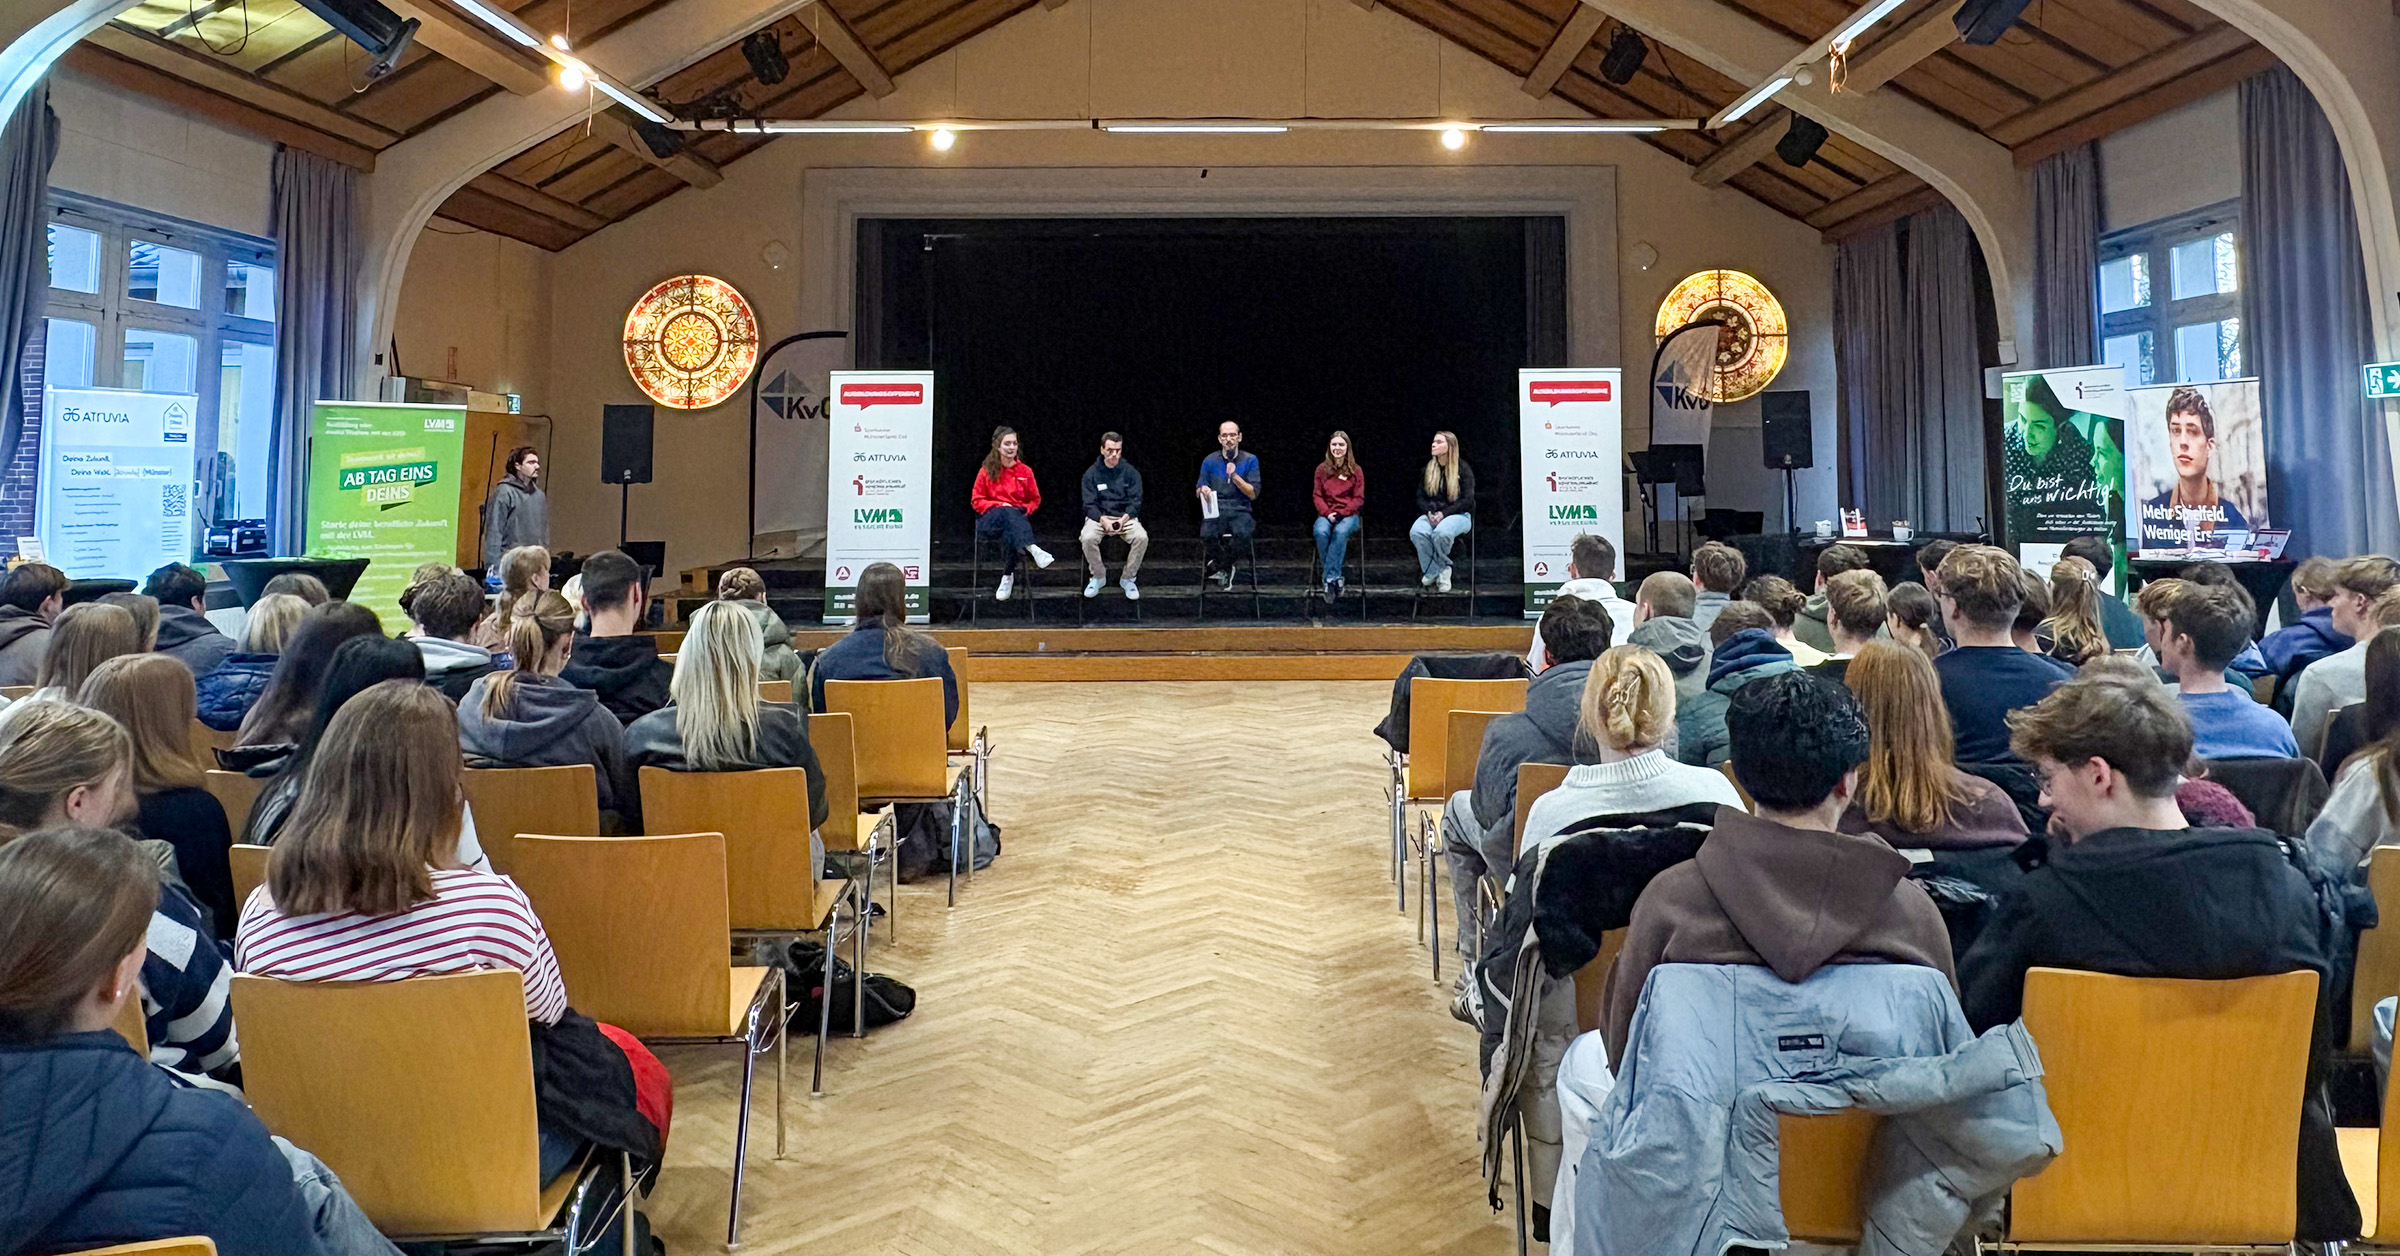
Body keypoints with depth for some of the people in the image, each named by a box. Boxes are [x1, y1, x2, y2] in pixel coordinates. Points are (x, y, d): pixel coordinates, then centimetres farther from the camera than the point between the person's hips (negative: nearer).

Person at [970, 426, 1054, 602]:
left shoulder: (1025, 471, 12)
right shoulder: (986, 471, 7)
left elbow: (1035, 500, 18)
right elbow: (976, 501, 7)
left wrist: (1025, 509, -5)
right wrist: (1000, 505, -9)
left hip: (1018, 517, 2)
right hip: (990, 519, -2)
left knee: (1011, 533, -38)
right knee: (1009, 514, -40)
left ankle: (1007, 576, -40)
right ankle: (1030, 548, -62)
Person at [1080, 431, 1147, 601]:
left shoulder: (1130, 472, 3)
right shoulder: (1091, 473, 2)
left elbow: (1135, 501, -1)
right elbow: (1089, 504, -3)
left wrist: (1124, 519, -20)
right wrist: (1103, 520, -22)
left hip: (1125, 517, 1)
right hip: (1099, 517, 0)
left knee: (1142, 537, -30)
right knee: (1087, 538, -33)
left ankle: (1127, 579, -8)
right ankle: (1098, 577, -6)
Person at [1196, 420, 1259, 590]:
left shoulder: (1250, 460, 5)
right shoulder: (1209, 461, 9)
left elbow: (1253, 494, 0)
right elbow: (1197, 492, 14)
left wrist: (1234, 476, -13)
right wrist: (1203, 489, -11)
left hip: (1240, 511, 0)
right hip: (1215, 511, 0)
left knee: (1244, 533, -35)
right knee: (1207, 534, -34)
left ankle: (1217, 563, -4)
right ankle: (1226, 569, -4)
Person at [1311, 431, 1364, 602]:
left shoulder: (1356, 470, 6)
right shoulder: (1322, 469, 10)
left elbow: (1359, 498, 3)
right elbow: (1316, 496, 6)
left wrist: (1342, 513, -13)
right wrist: (1327, 513, -12)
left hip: (1349, 514, -1)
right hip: (1326, 514, 1)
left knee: (1340, 532, -37)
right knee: (1321, 532, -34)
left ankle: (1330, 578, -34)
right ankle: (1336, 577, -25)